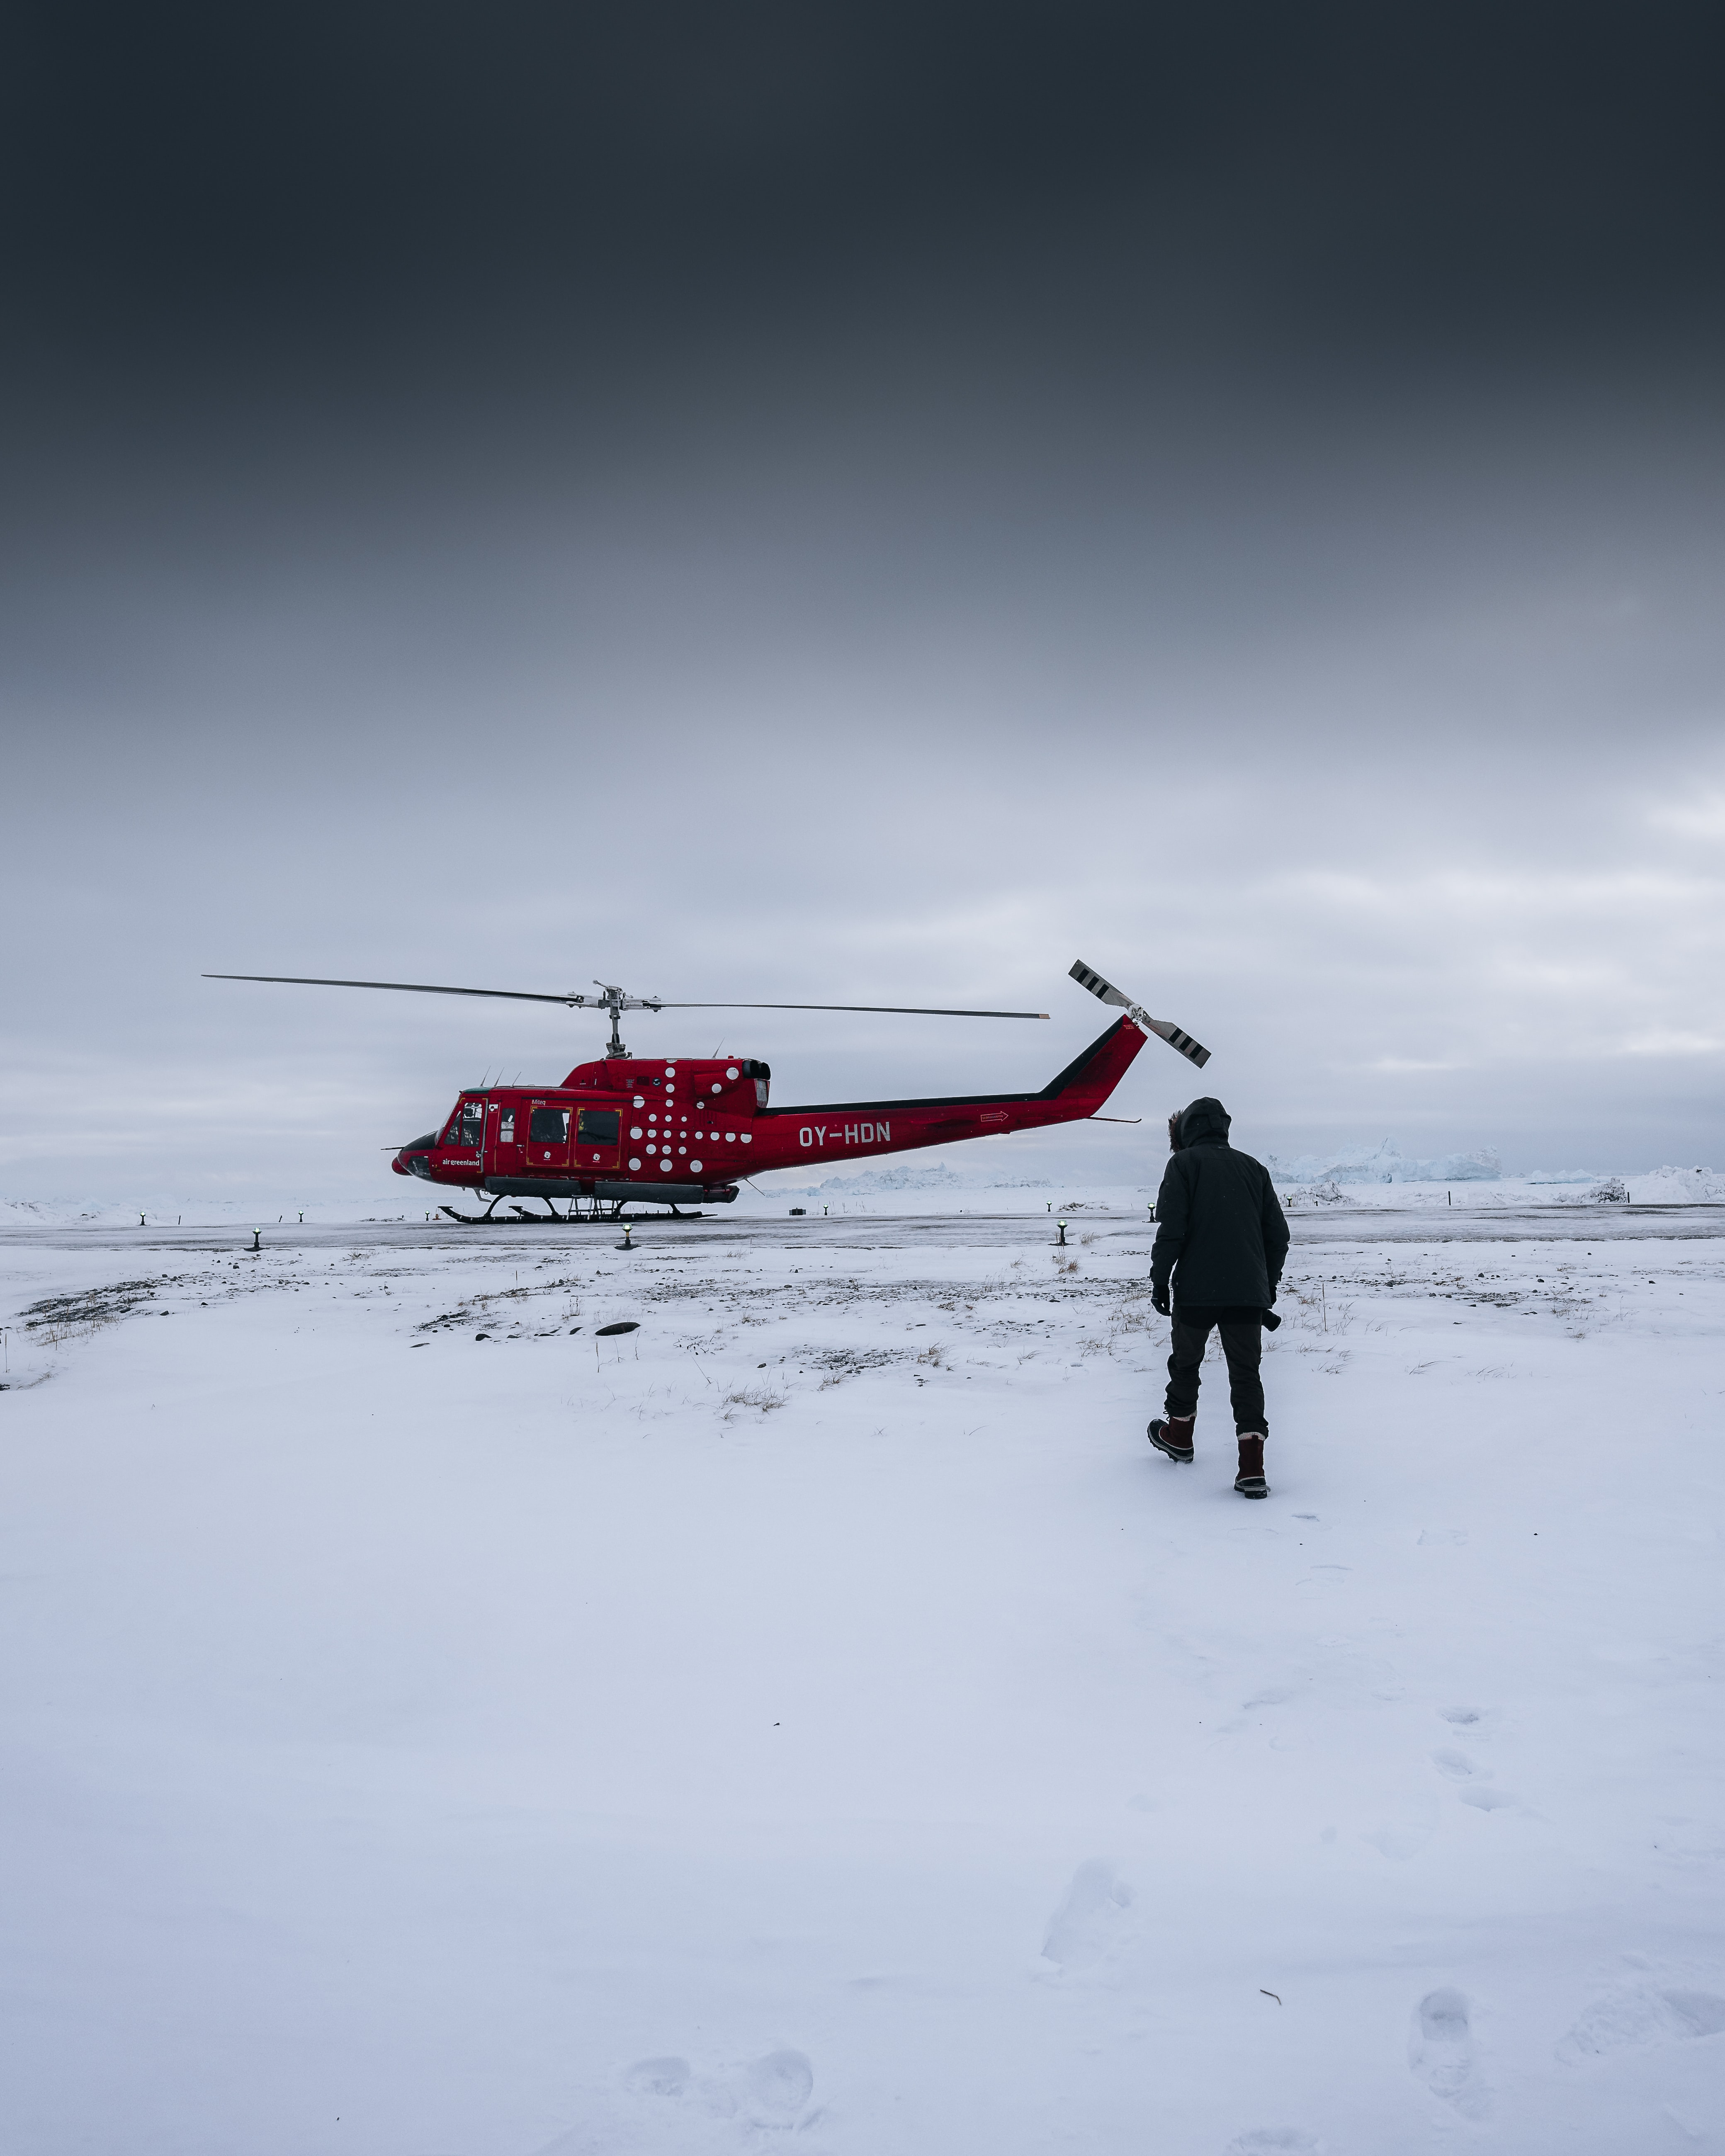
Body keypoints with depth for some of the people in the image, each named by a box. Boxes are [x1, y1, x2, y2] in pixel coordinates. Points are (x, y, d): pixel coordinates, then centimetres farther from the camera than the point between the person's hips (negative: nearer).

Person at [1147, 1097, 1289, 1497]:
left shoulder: (1184, 1163, 1)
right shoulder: (1253, 1167, 14)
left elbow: (1171, 1228, -10)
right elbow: (1278, 1235, 12)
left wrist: (1160, 1280, -3)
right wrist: (1268, 1286, 21)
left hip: (1196, 1289, -3)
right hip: (1248, 1293, 3)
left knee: (1186, 1362, 18)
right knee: (1246, 1374, 4)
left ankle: (1178, 1436, 37)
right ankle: (1252, 1470, -7)